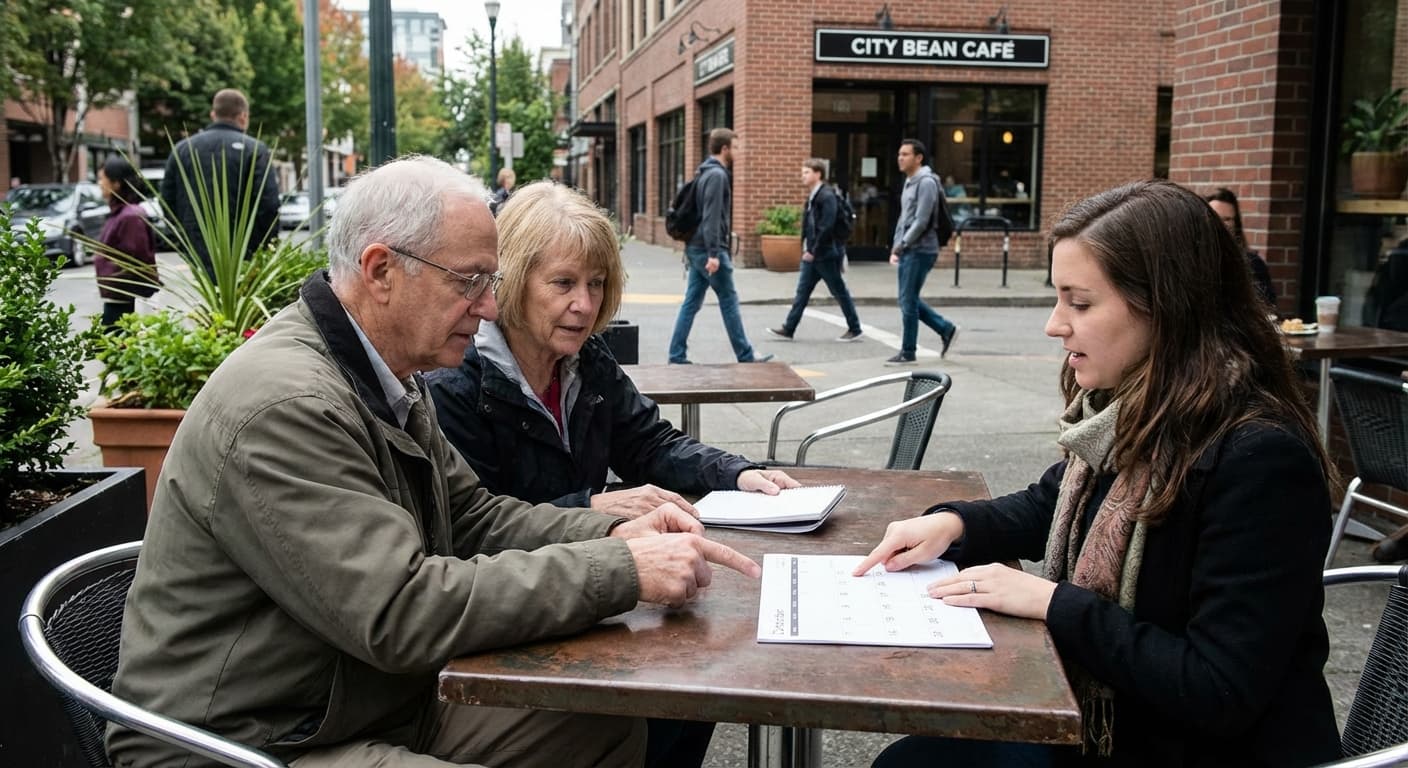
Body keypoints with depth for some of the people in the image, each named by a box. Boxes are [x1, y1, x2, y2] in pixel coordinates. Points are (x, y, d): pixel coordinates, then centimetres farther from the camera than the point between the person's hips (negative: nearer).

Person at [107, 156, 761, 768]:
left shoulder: (386, 379, 6)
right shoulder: (284, 405, -25)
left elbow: (471, 514, 12)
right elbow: (402, 613, -29)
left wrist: (613, 534, -5)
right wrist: (622, 570, -27)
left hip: (385, 703, 9)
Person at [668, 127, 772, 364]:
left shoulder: (704, 172, 15)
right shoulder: (717, 175, -14)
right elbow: (711, 216, -21)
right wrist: (713, 253, -24)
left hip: (695, 247, 9)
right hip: (707, 249, -9)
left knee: (691, 302, 8)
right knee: (729, 302, -1)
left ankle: (677, 355, 8)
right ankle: (745, 356, 6)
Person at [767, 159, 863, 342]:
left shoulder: (827, 196, -16)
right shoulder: (812, 196, 12)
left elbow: (827, 227, -22)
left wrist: (814, 251, -19)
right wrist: (806, 248, 9)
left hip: (826, 254, -9)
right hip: (812, 254, 9)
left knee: (839, 292, 1)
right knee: (802, 291, 8)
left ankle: (855, 330, 12)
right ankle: (788, 328, 10)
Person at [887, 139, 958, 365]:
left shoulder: (926, 183, -14)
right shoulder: (909, 182, 17)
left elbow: (921, 221, -19)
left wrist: (901, 245, -15)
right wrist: (896, 247, 11)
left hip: (920, 251, -9)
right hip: (907, 251, 9)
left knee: (908, 302, -4)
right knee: (908, 300, 13)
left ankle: (907, 353, 5)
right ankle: (946, 329, 24)